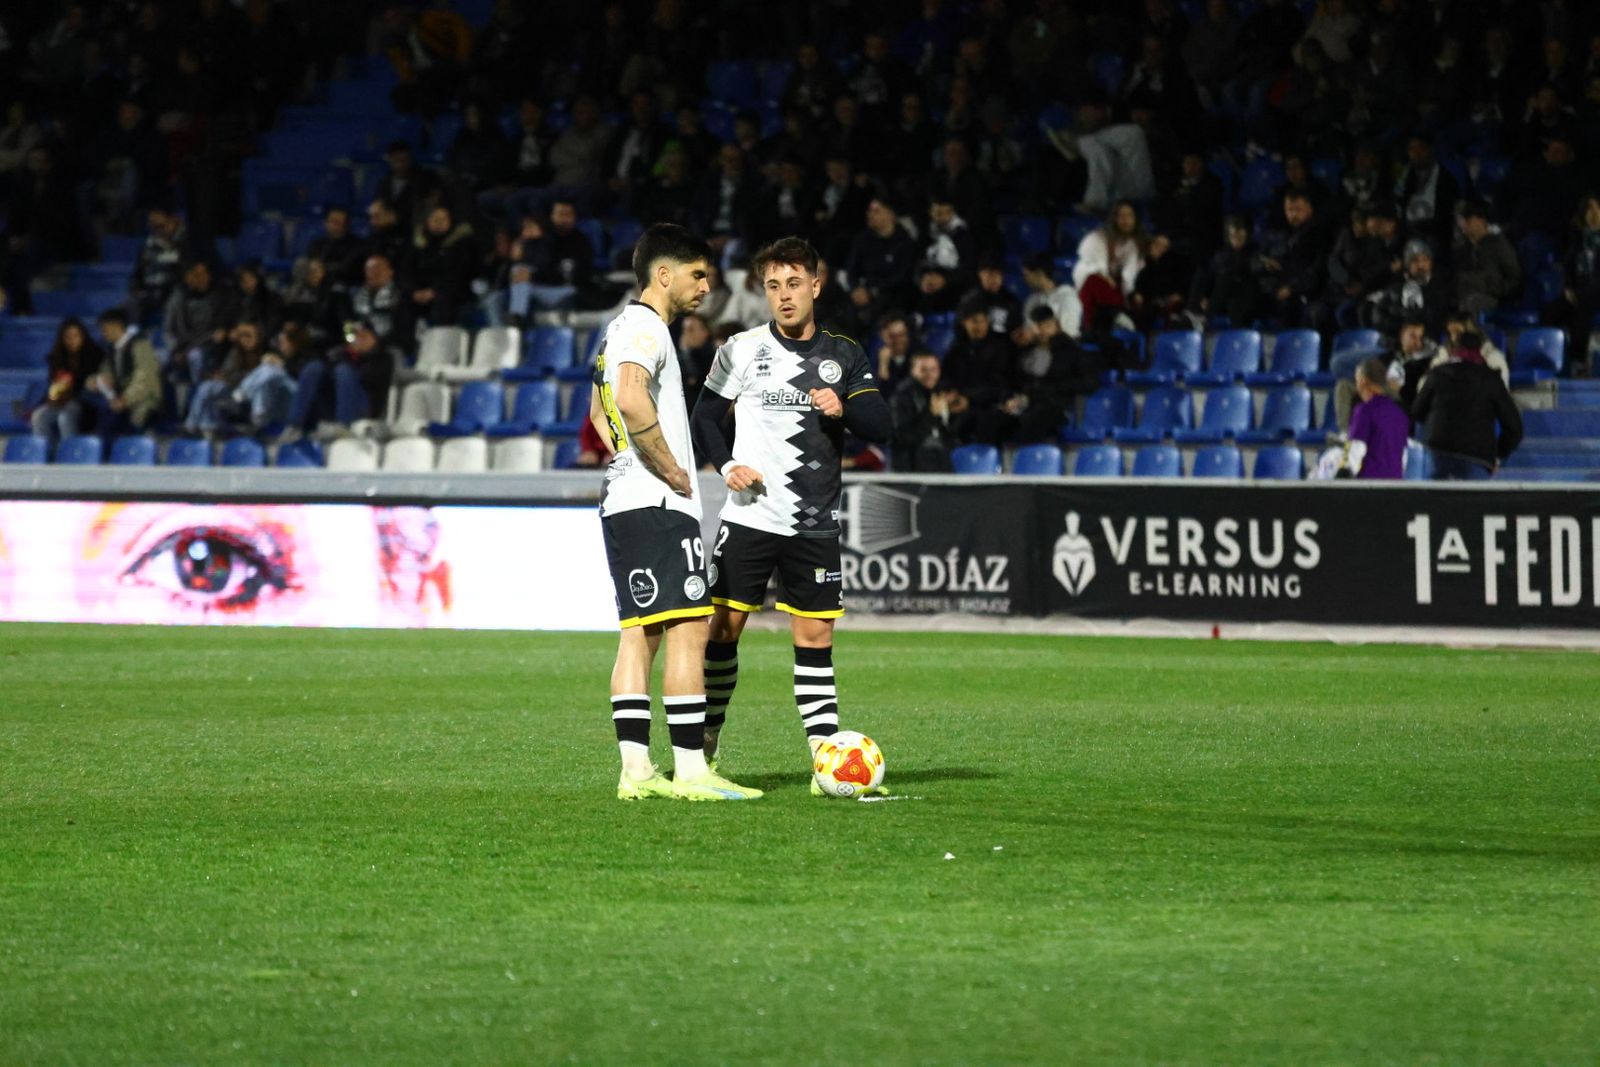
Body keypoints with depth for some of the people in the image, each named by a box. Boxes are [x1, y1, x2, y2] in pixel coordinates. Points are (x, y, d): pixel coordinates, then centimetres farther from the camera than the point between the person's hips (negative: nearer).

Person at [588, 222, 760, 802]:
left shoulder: (621, 327, 21)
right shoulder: (647, 328, -11)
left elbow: (599, 410, 35)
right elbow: (631, 400, -29)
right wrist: (670, 469, -19)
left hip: (621, 500, 10)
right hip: (658, 504, -10)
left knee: (639, 634, 8)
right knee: (689, 629, -9)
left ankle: (636, 769, 6)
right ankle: (690, 771, -11)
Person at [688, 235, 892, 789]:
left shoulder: (844, 356, 8)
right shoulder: (742, 350, 3)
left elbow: (880, 426, 3)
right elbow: (705, 417, 8)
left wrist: (844, 409, -18)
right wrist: (727, 465, -9)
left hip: (815, 525, 1)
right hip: (749, 516, -1)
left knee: (815, 637, 1)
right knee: (723, 627, -2)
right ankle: (704, 748, 9)